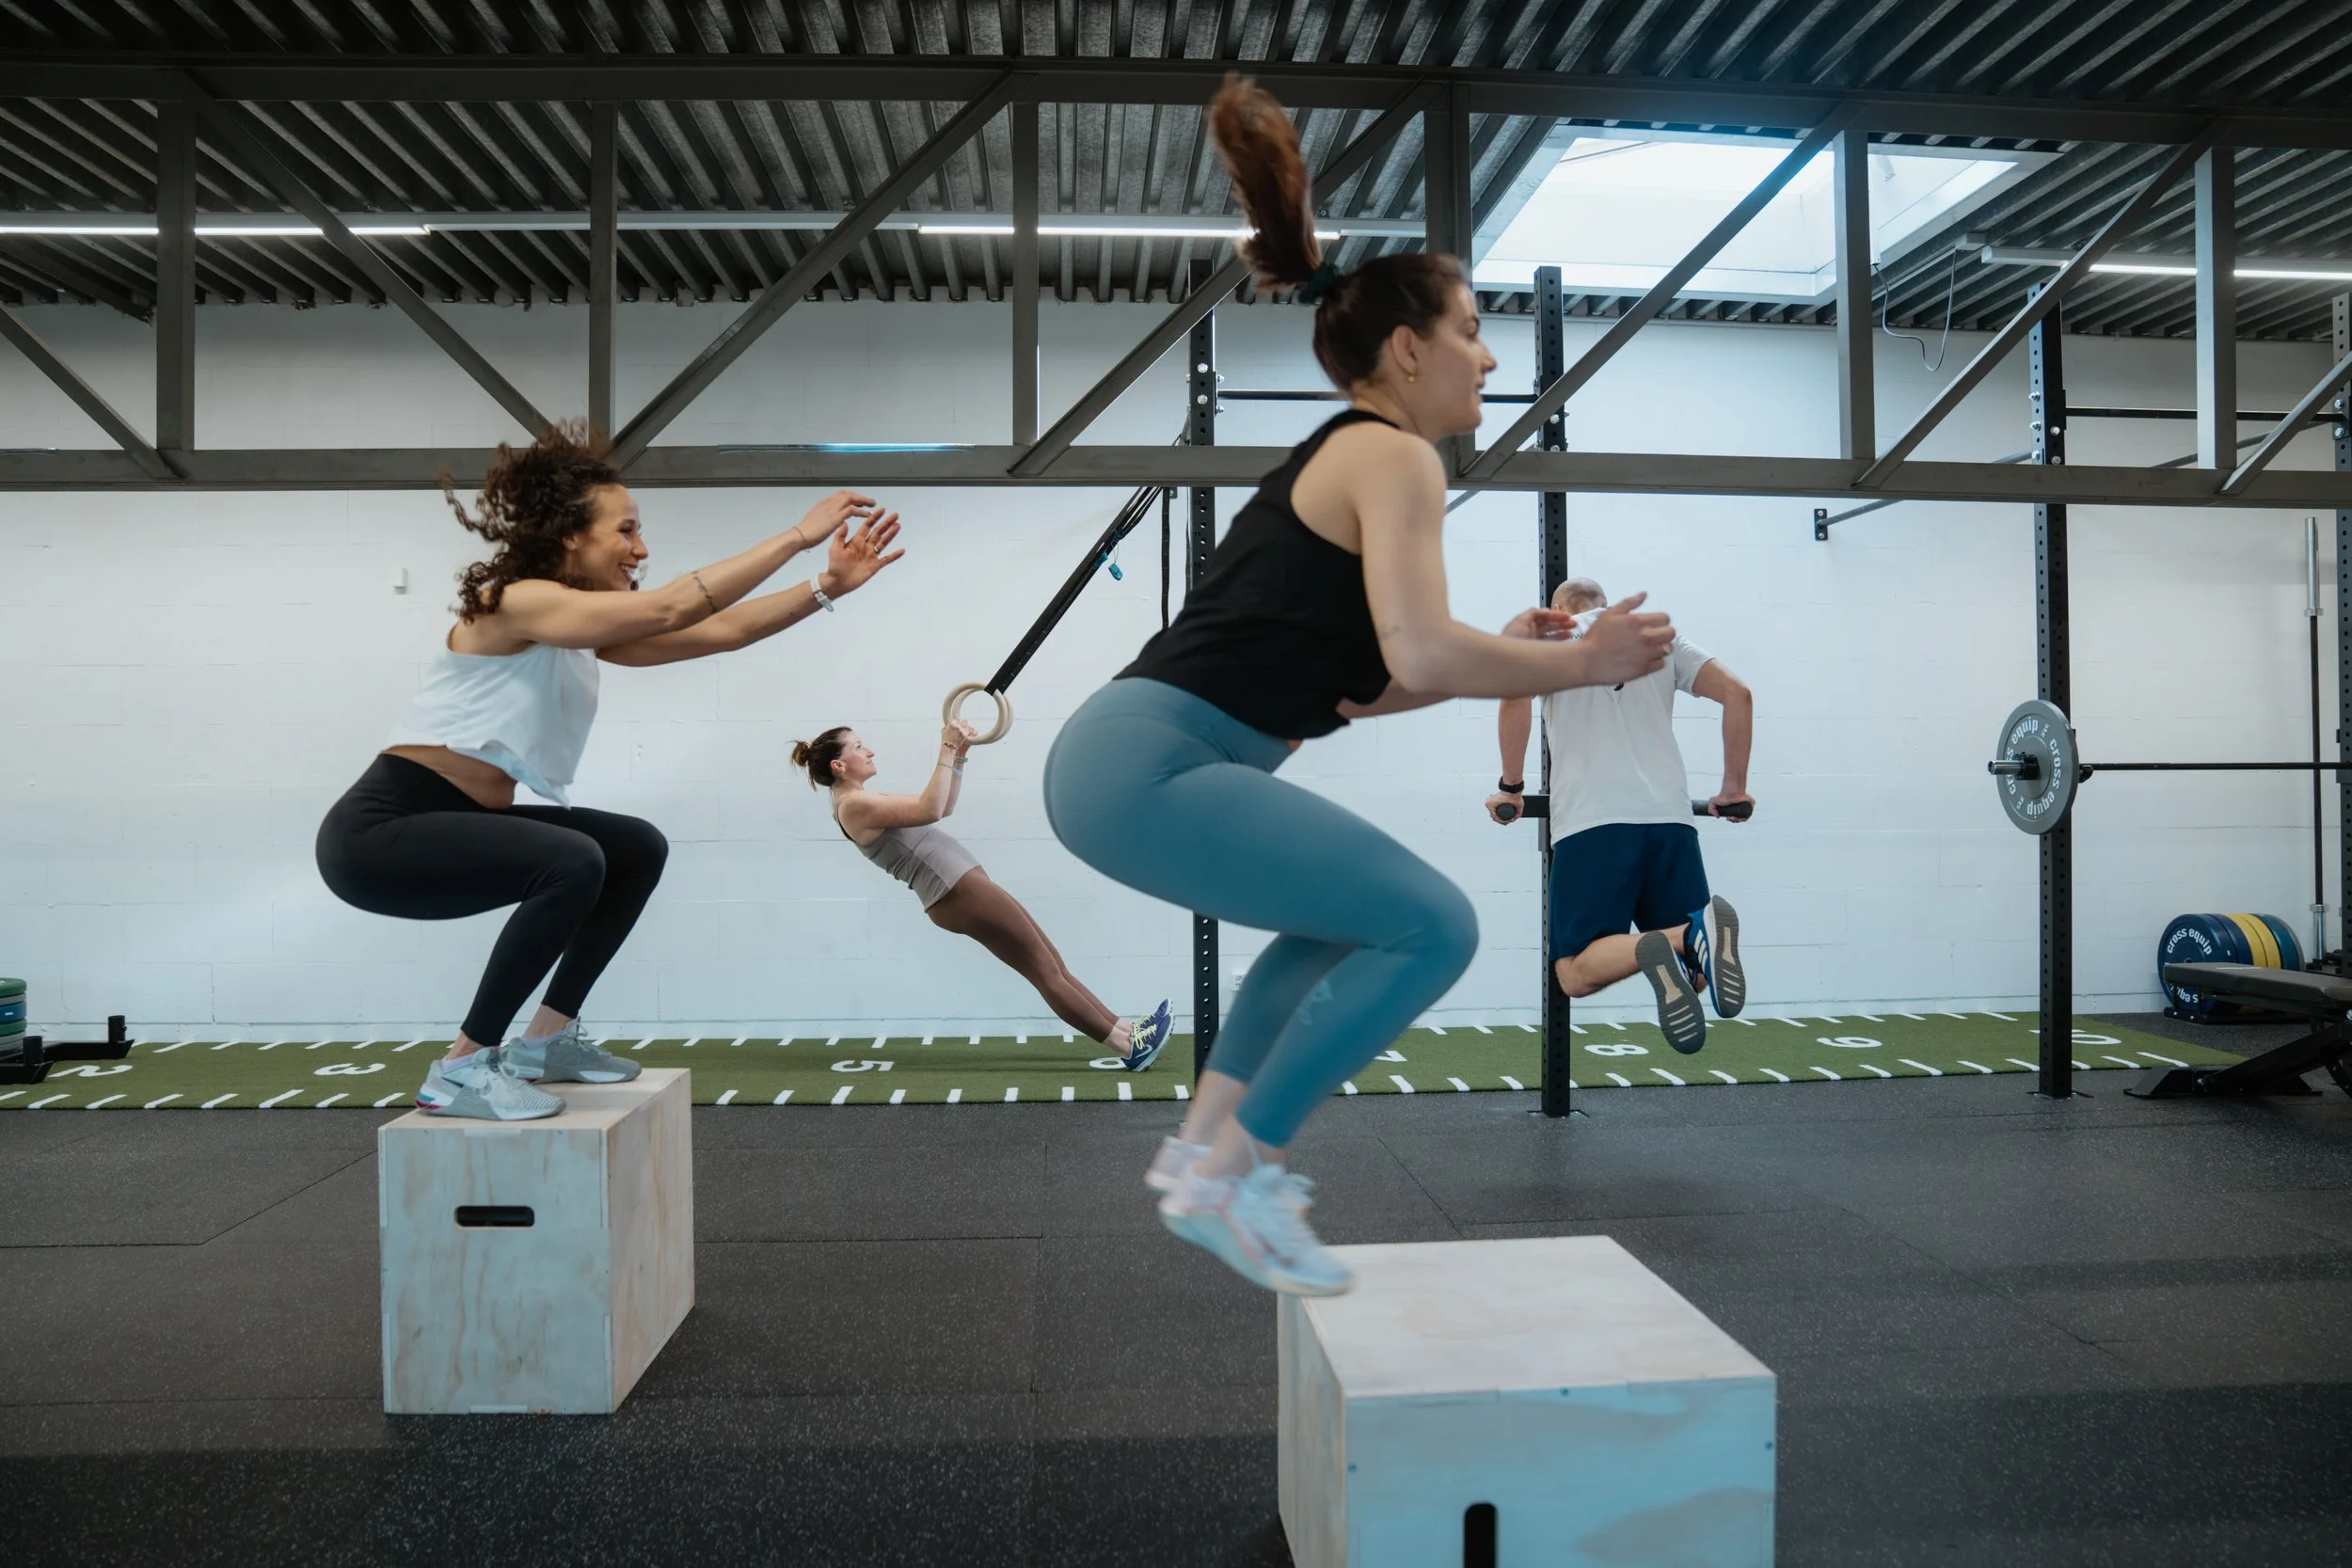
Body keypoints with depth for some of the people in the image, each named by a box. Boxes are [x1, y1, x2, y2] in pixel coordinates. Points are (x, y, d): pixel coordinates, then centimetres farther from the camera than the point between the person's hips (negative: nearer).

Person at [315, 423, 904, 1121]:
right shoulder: (515, 603, -20)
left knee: (638, 849, 10)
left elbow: (721, 630, 2)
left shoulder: (586, 629, 7)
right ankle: (462, 1068, -14)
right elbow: (673, 609, -29)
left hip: (462, 820, 10)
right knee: (573, 864, -30)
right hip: (379, 829, -10)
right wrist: (799, 533, -27)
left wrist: (829, 584, -6)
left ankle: (547, 1039, 17)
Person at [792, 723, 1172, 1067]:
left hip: (962, 889, 10)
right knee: (1047, 970, -6)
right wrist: (946, 749, -19)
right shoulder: (854, 806, -12)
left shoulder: (865, 803, 20)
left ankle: (1125, 1030, 11)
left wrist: (960, 756, 15)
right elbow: (928, 810, -24)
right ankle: (1129, 1046, -2)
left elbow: (942, 807, 25)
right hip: (959, 892, -10)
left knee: (1052, 965, 8)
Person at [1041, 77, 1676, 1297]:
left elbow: (1344, 682, 23)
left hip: (1131, 759, 10)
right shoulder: (1393, 456, -6)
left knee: (1355, 916, 27)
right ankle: (1230, 1179, 0)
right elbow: (1419, 657, -21)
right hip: (1151, 768, -10)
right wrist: (1577, 663, -6)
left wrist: (1508, 656, 20)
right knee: (1431, 927, -10)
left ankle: (1202, 1145, 22)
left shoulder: (1338, 458, 23)